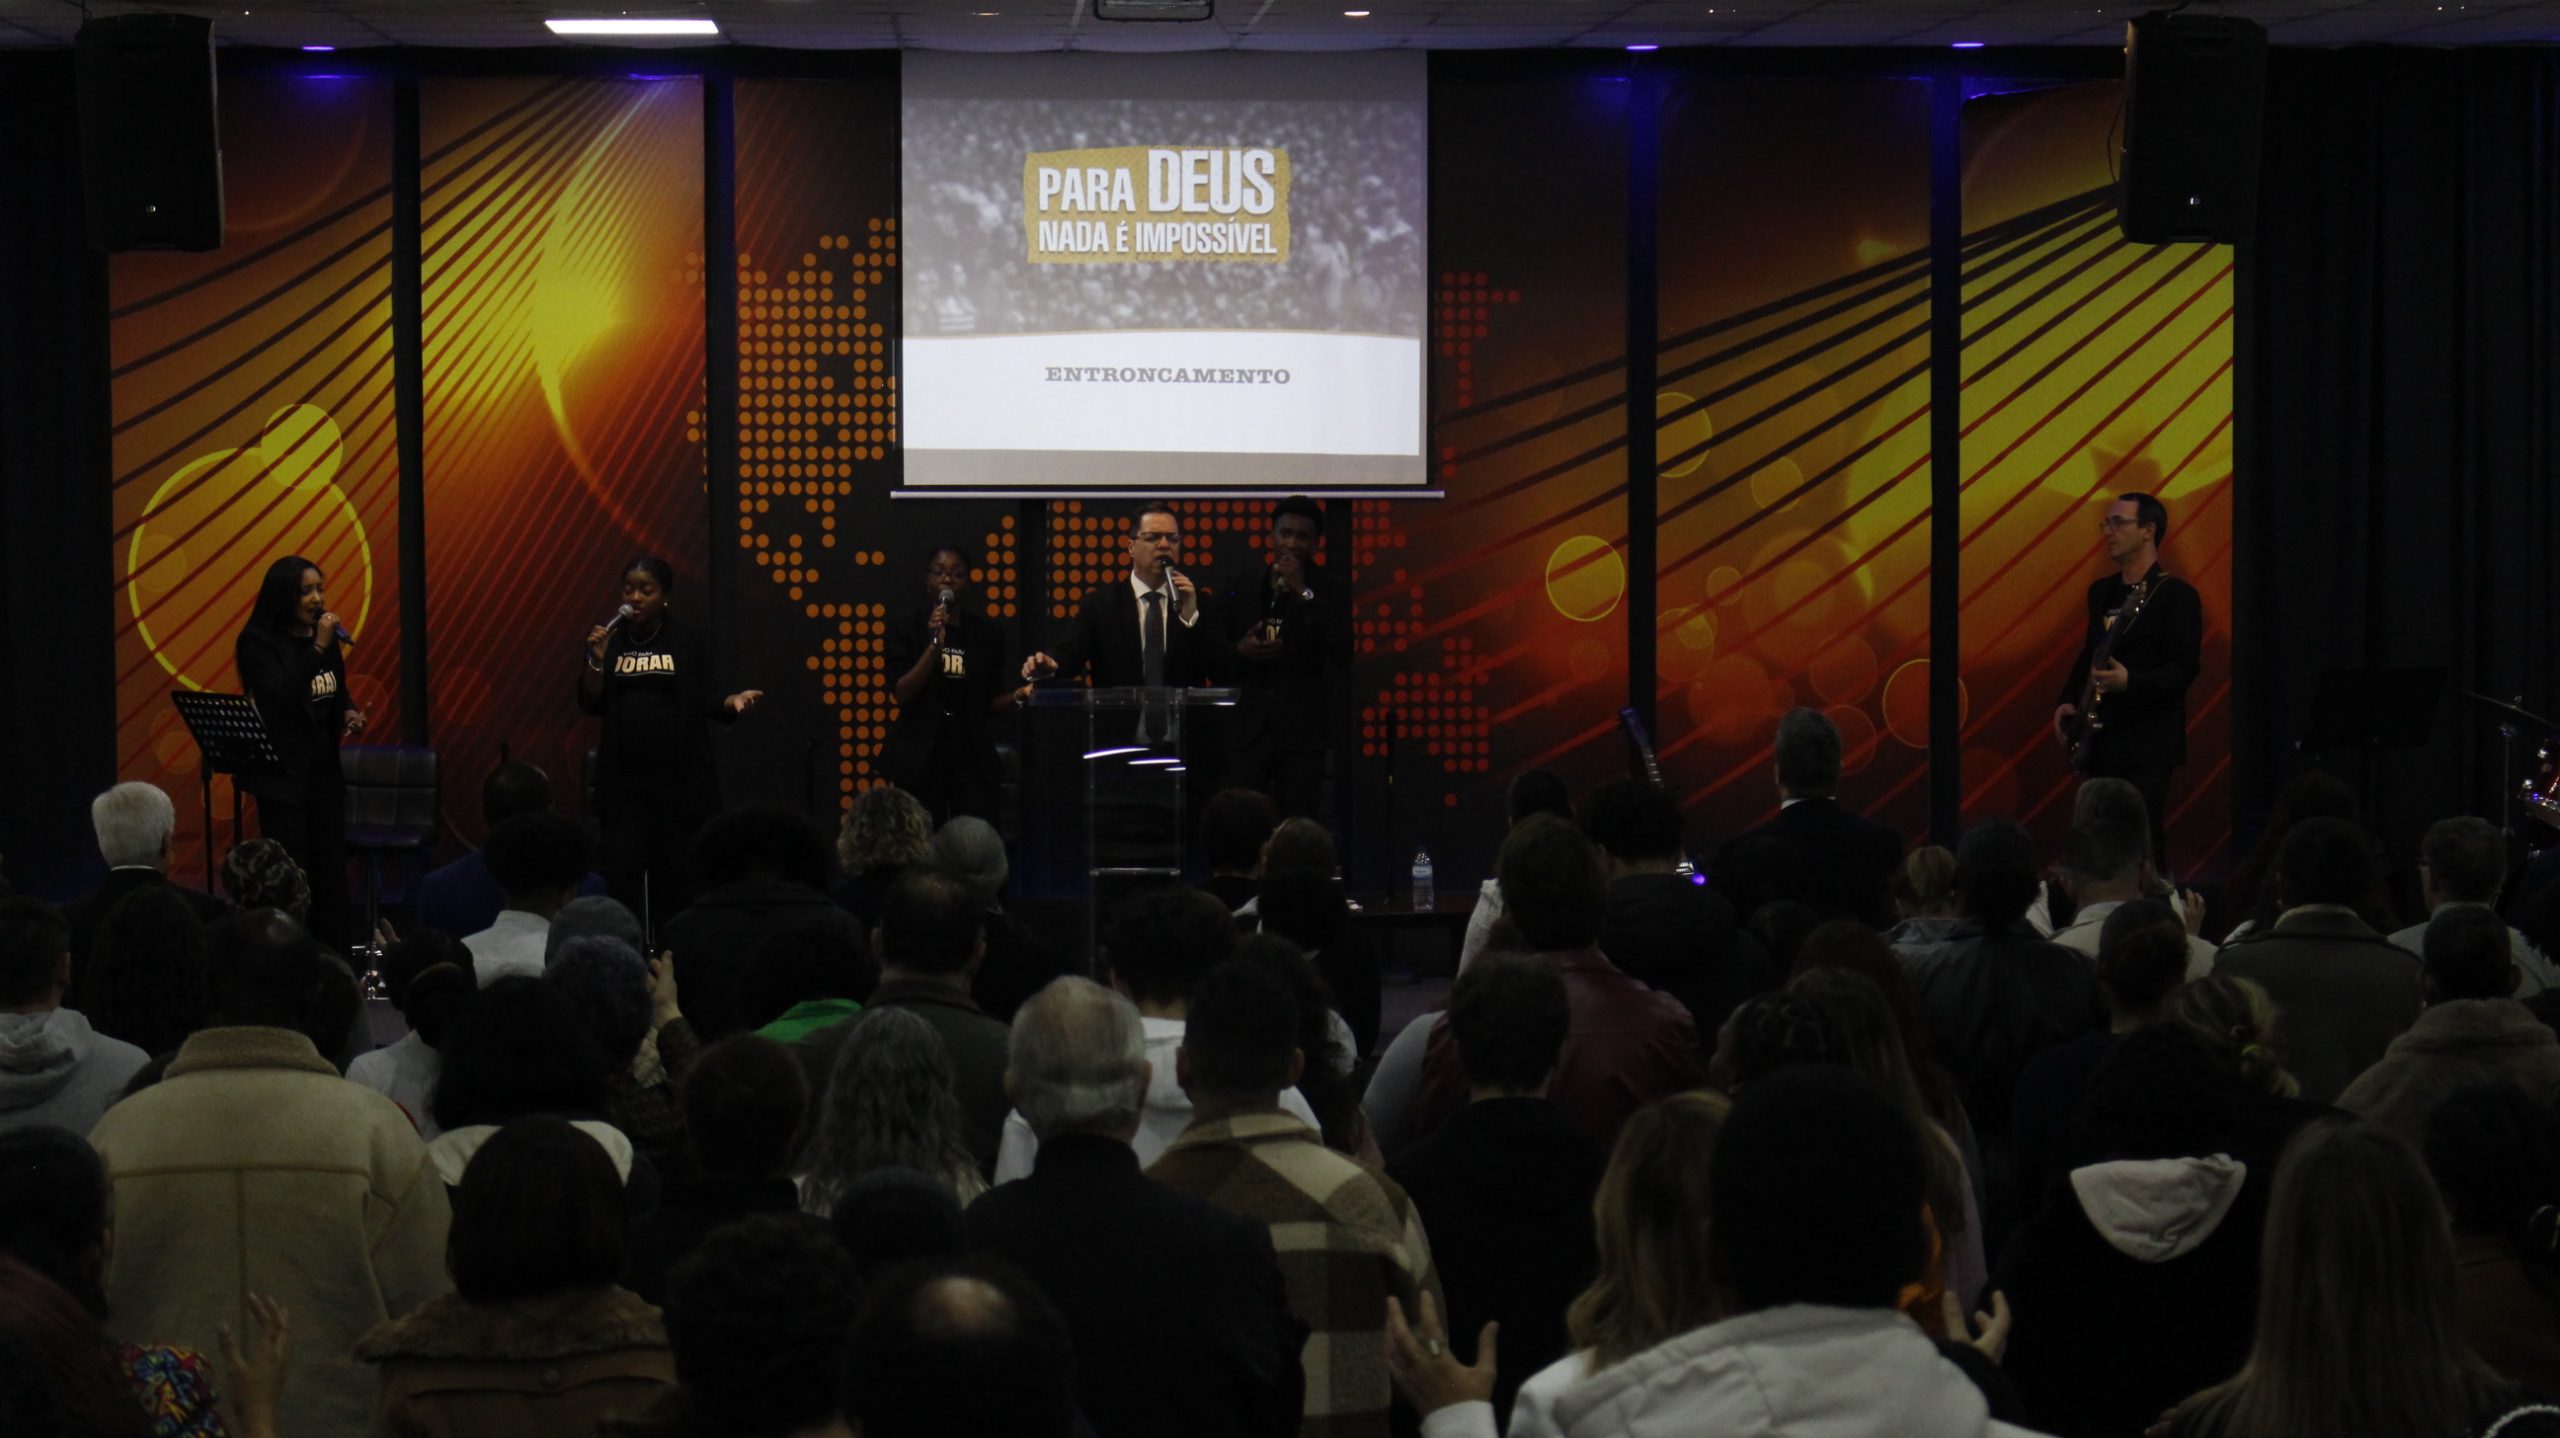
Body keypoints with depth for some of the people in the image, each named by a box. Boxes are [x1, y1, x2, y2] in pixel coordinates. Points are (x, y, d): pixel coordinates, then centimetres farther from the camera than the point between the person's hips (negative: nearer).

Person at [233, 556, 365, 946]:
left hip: (325, 766, 6)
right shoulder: (258, 643, -9)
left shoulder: (323, 637, 10)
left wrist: (350, 712, 1)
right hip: (283, 771, -6)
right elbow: (281, 697, -21)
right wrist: (318, 648, -22)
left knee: (331, 866, 7)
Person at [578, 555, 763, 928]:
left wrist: (733, 701, -20)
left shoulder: (690, 641, 0)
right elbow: (590, 703, 4)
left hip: (681, 781, -2)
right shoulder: (610, 639, 7)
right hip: (623, 782, 2)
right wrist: (596, 660, -11)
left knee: (676, 878, -2)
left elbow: (708, 701, 0)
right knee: (622, 876, -5)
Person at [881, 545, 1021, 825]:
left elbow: (992, 702, 10)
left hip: (971, 757, 2)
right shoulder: (907, 627, 0)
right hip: (919, 759, -2)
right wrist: (934, 645, -18)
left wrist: (1017, 697, -10)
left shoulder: (987, 632, 6)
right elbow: (901, 694, -9)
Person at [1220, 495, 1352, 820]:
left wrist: (1303, 593, -13)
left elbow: (1341, 651, -12)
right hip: (1248, 728, 2)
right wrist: (1239, 650, -6)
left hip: (1302, 730, -2)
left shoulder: (1331, 591, 2)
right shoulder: (1241, 583, 11)